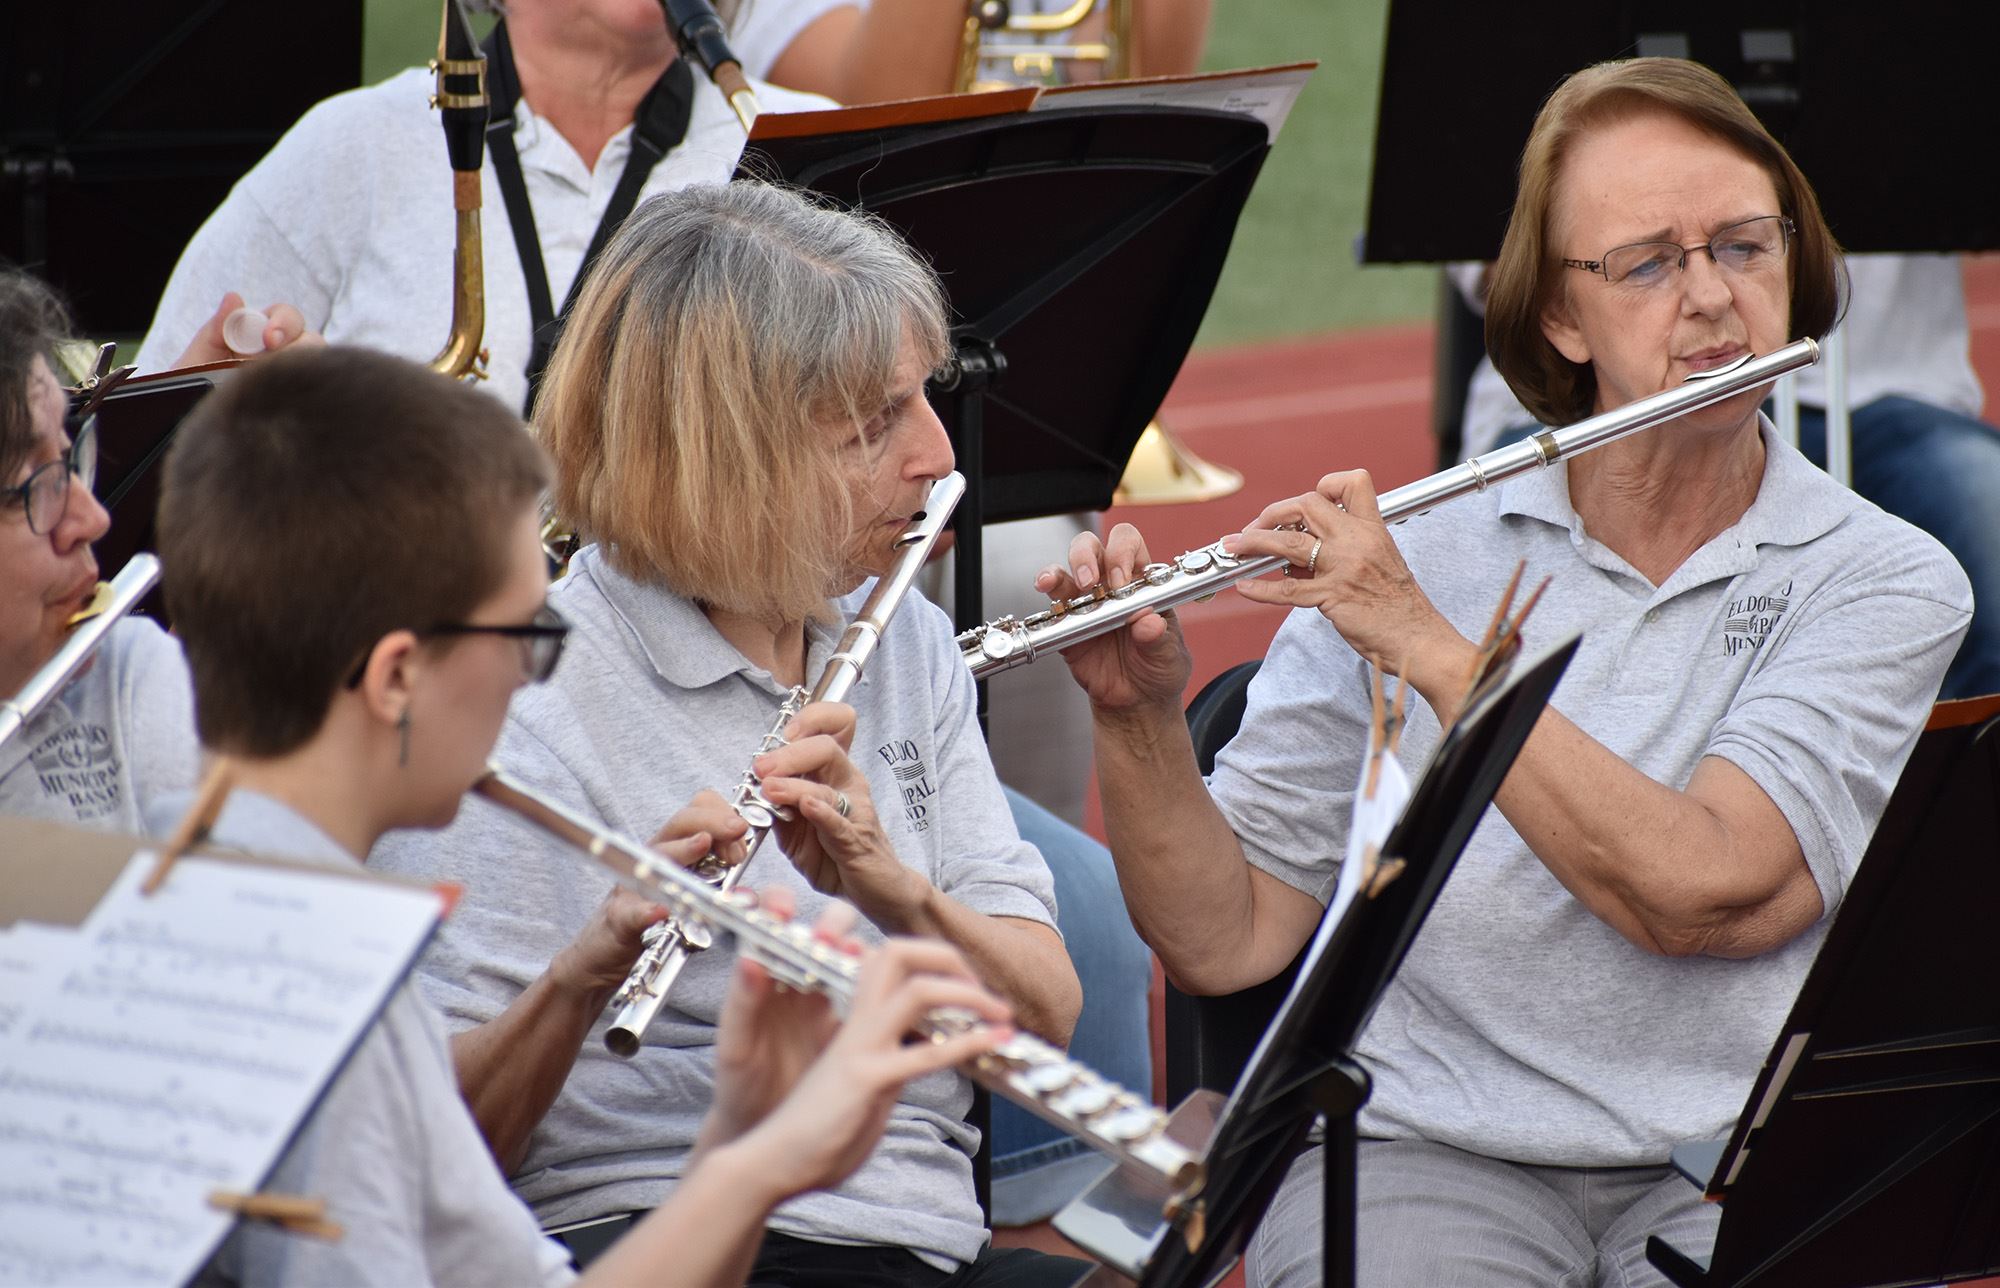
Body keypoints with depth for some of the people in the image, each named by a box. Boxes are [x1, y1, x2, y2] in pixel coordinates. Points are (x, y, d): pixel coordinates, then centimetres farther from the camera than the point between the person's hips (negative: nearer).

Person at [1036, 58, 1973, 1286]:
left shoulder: (1888, 582, 2)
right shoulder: (1402, 563, 6)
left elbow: (1702, 892, -13)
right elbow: (1224, 942, 5)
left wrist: (1427, 646, -15)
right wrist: (1140, 722, -12)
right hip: (1427, 1148, 0)